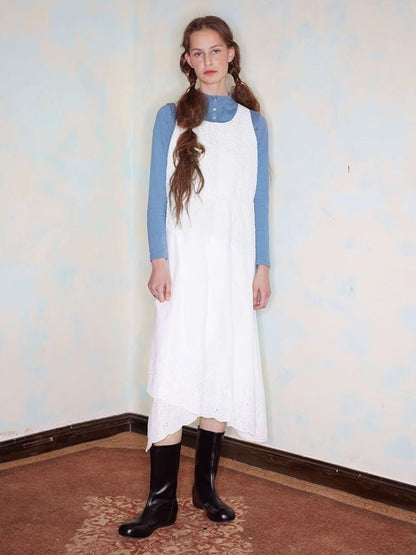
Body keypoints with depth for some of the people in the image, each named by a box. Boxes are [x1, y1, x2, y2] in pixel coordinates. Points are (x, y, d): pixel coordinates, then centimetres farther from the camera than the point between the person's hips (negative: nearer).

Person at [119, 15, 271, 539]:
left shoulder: (252, 122, 11)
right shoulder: (172, 117, 5)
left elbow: (259, 199, 9)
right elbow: (157, 193, 1)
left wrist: (262, 266, 3)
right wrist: (159, 260, -8)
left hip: (234, 264, 2)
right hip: (186, 262, -2)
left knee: (224, 375, 4)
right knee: (174, 377, -5)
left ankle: (205, 486, 19)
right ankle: (162, 500, 2)